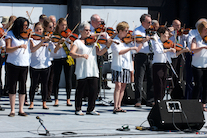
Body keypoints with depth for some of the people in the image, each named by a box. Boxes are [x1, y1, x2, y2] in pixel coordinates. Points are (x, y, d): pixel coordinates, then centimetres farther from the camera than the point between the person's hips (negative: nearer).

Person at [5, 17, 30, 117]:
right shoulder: (11, 34, -1)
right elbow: (7, 49, -11)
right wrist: (19, 46, -24)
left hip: (24, 64, 3)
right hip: (13, 64, -3)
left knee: (23, 87, 4)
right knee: (12, 87, 2)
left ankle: (21, 110, 11)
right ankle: (12, 110, 8)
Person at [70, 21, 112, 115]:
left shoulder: (92, 41, 16)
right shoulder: (78, 42, 2)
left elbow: (99, 53, 9)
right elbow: (71, 53, -12)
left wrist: (107, 46, -6)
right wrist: (81, 55, -28)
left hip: (93, 70, 4)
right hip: (82, 71, -4)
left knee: (94, 90, 2)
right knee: (81, 90, 1)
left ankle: (90, 109, 13)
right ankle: (78, 109, 13)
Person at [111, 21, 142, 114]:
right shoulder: (115, 41, -6)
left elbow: (136, 50, 15)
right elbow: (119, 52, -21)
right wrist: (131, 48, -24)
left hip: (127, 67, 6)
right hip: (118, 66, -6)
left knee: (123, 86, 7)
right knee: (118, 86, -11)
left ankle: (119, 106, 12)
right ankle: (115, 107, -12)